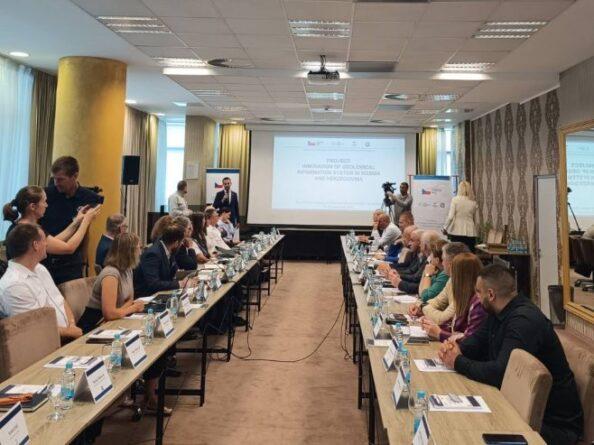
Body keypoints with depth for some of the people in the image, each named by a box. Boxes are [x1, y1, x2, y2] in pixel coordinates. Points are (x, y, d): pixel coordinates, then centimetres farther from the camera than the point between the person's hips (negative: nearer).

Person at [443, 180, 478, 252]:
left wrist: (445, 228, 3)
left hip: (457, 232, -2)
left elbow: (450, 217, -9)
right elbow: (475, 219, 13)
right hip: (470, 233, 2)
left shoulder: (455, 200, -4)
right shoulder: (473, 203, 6)